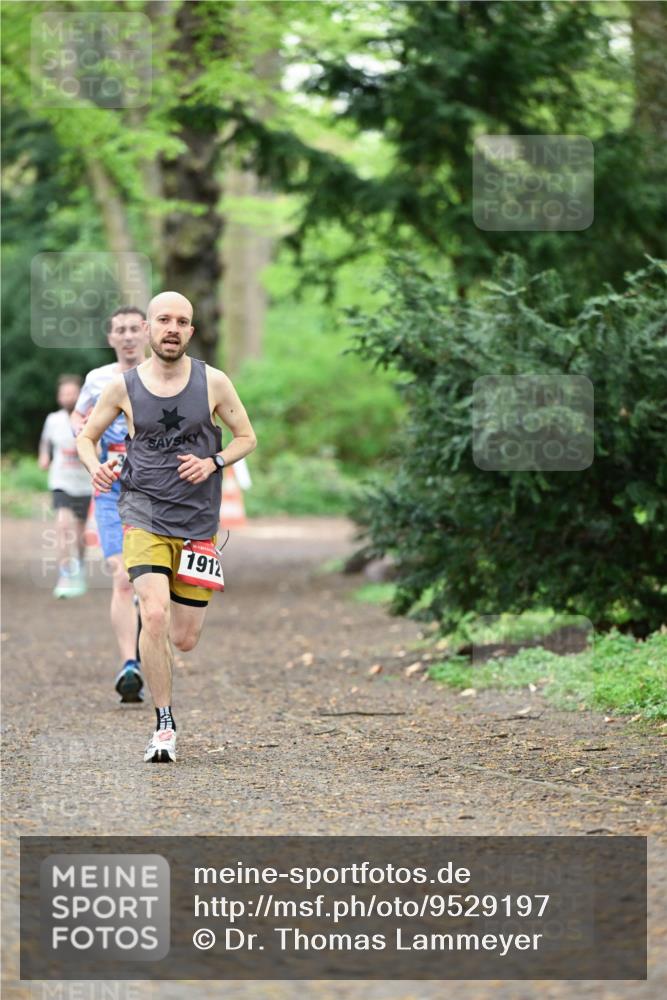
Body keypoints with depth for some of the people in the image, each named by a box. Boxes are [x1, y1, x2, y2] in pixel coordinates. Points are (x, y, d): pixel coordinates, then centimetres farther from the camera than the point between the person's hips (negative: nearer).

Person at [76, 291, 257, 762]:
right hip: (144, 515, -1)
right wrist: (96, 467, -11)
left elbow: (247, 437, 8)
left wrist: (213, 463, -11)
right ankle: (164, 724, -10)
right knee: (155, 616, -22)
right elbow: (87, 436, 11)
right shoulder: (124, 386, -1)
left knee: (185, 639, 4)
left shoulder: (212, 382, -2)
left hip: (197, 520, 1)